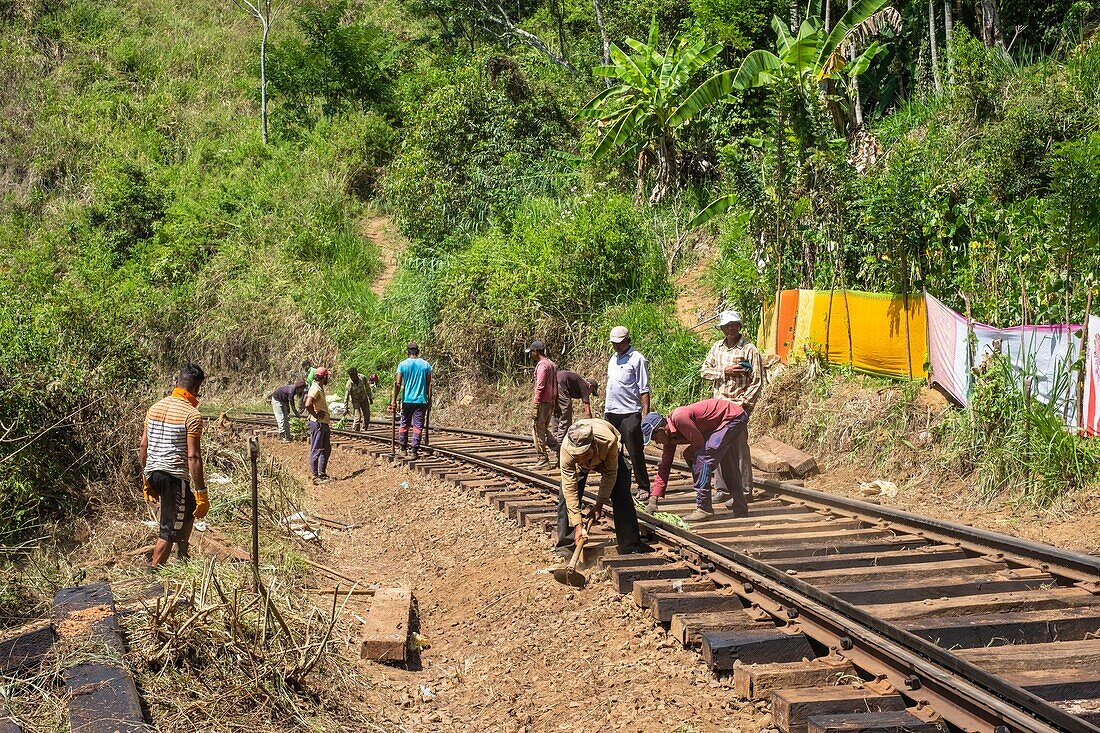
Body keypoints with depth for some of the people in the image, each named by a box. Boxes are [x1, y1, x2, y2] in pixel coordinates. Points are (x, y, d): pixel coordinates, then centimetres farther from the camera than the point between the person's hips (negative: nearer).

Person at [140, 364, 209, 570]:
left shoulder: (155, 408, 10)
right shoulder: (192, 415, -12)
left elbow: (143, 448, 12)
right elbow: (193, 457, -17)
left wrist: (146, 481, 21)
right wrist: (201, 492, -13)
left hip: (153, 472, 8)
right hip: (175, 475, -8)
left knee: (189, 508, 28)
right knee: (170, 530, 0)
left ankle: (183, 559, 38)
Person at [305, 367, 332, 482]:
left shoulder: (320, 389, 14)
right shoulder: (315, 389, -18)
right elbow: (308, 405, -32)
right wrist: (316, 415, -20)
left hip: (324, 424, 10)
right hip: (317, 424, -10)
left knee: (327, 449, 15)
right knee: (316, 450, -2)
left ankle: (322, 473, 24)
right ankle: (315, 476, 4)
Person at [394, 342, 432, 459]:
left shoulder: (402, 365, -2)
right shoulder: (426, 365, 1)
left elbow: (398, 384, -5)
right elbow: (429, 385, 2)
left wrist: (394, 400, 1)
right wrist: (429, 400, 10)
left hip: (407, 400, 0)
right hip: (421, 401, 0)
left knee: (404, 425, 14)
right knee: (418, 427, 1)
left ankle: (403, 449, 19)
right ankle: (415, 452, -2)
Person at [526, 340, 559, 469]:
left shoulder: (542, 365, -13)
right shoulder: (552, 364, 16)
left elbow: (540, 386, -19)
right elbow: (556, 386, 19)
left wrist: (535, 405, -19)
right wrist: (555, 403, 22)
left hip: (542, 402, -9)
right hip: (551, 402, 9)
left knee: (537, 430, -3)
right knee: (544, 429, 17)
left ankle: (543, 460, -1)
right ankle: (555, 456, 12)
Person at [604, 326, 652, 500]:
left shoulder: (637, 359, -5)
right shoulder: (613, 359, 18)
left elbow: (644, 389, -9)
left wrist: (646, 413, -15)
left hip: (629, 413, -7)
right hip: (611, 413, 7)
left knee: (635, 453, -4)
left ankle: (643, 487, 3)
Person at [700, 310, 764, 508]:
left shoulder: (749, 350, -5)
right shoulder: (717, 348, 12)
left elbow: (757, 382, -7)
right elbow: (704, 371, 8)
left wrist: (743, 404, -14)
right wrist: (725, 371, -8)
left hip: (738, 406, -6)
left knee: (739, 448, -6)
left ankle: (743, 492, -1)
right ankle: (723, 489, 17)